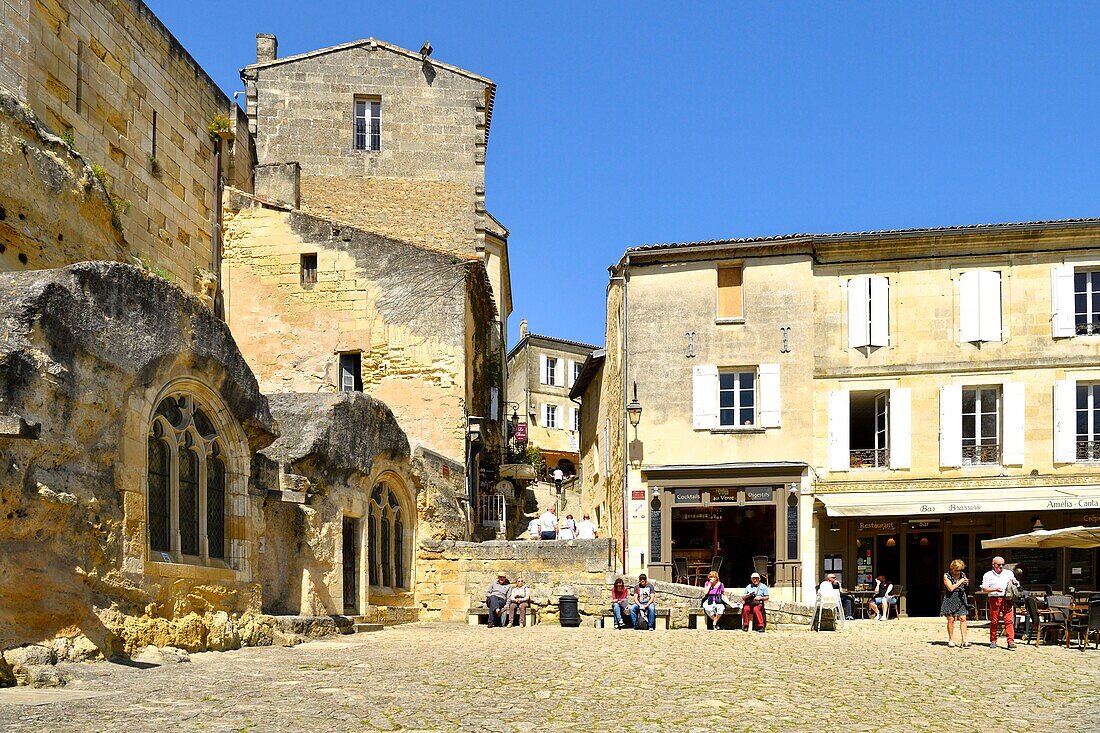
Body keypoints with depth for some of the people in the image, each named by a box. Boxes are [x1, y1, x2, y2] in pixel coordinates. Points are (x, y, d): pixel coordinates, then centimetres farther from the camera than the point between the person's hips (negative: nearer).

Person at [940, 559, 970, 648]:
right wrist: (960, 582, -13)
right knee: (951, 620, -2)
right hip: (950, 600, -3)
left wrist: (966, 583, -1)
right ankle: (951, 640, 10)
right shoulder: (946, 576, -3)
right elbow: (951, 588, -13)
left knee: (963, 619, -7)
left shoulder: (963, 575, 9)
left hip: (961, 600, 3)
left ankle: (964, 640, -9)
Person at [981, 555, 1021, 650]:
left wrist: (1015, 582, -1)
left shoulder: (1009, 573, 19)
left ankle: (1011, 641, -11)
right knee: (994, 621, 0)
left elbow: (1017, 585, 22)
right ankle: (993, 641, 10)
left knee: (1009, 620, -8)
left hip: (1007, 599, 1)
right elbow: (984, 589, 2)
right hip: (994, 599, -1)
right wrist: (995, 589, -13)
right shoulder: (988, 575, 10)